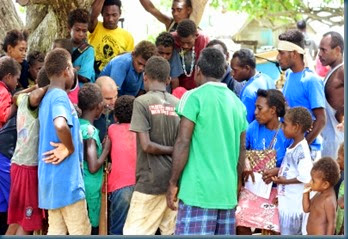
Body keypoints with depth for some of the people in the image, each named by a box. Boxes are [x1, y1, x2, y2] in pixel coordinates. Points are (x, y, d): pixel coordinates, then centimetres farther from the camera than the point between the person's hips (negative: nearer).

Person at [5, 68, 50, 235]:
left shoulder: (23, 99, 10)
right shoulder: (39, 103, -13)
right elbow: (35, 96, -38)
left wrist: (35, 87, 27)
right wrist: (49, 88, -21)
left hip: (18, 163, 8)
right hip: (29, 166, -8)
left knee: (16, 219, 13)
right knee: (27, 222, -2)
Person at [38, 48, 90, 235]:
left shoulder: (47, 98, 14)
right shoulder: (60, 96, -15)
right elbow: (60, 125, -34)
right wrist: (70, 148, -18)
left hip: (51, 178, 9)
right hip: (65, 178, -9)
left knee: (56, 232, 10)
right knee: (81, 232, -1)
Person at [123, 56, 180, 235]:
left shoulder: (142, 102, -7)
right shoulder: (178, 104, 7)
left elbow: (146, 145, -13)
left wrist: (170, 150, -2)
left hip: (151, 180, -5)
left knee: (134, 233, 0)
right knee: (173, 233, 8)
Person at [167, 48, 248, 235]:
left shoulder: (194, 97, -5)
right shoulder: (237, 103, 13)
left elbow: (183, 142, -10)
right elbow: (241, 149, 16)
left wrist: (173, 183, -4)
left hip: (198, 189, -6)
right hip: (227, 191, 6)